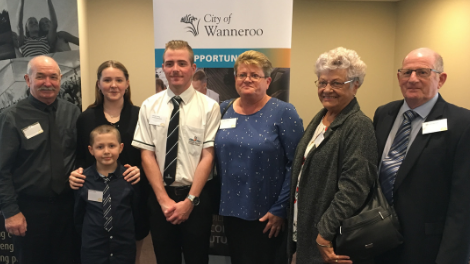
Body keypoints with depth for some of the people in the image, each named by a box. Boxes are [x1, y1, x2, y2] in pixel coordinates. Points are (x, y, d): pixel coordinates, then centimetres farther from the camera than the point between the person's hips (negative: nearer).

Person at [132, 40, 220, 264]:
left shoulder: (209, 107, -7)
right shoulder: (149, 106, 0)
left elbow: (208, 156, -9)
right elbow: (147, 155, -2)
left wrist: (190, 200, -12)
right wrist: (164, 199, -8)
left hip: (196, 197, -2)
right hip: (159, 197, 2)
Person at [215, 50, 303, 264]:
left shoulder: (283, 112, -10)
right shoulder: (224, 110, 3)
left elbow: (296, 165, -13)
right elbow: (217, 156, 10)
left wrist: (280, 209, -14)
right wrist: (218, 201, 5)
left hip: (267, 214, -4)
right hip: (231, 210, 4)